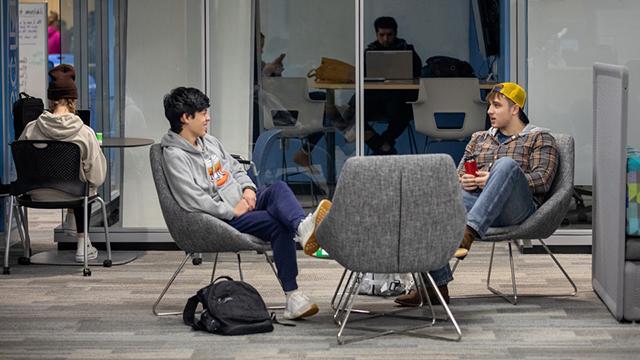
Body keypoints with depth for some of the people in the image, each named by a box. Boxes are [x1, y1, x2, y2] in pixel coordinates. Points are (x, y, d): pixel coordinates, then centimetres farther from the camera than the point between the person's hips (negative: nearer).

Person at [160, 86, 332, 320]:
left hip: (243, 202, 7)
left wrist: (248, 189, 3)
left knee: (278, 188, -25)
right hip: (222, 220, -7)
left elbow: (236, 169, 26)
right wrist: (232, 212, -16)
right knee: (278, 224, -29)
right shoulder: (175, 156, -12)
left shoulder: (209, 141, 16)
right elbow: (194, 201, -20)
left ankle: (303, 228, -53)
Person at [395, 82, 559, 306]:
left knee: (506, 164, -34)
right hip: (477, 202, 5)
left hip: (519, 208, -4)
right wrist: (463, 181, -2)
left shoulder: (539, 138, 14)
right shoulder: (478, 139, 30)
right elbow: (458, 175, 26)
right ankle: (437, 284, -29)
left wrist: (492, 180, -12)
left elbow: (543, 180, -2)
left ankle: (468, 234, -47)